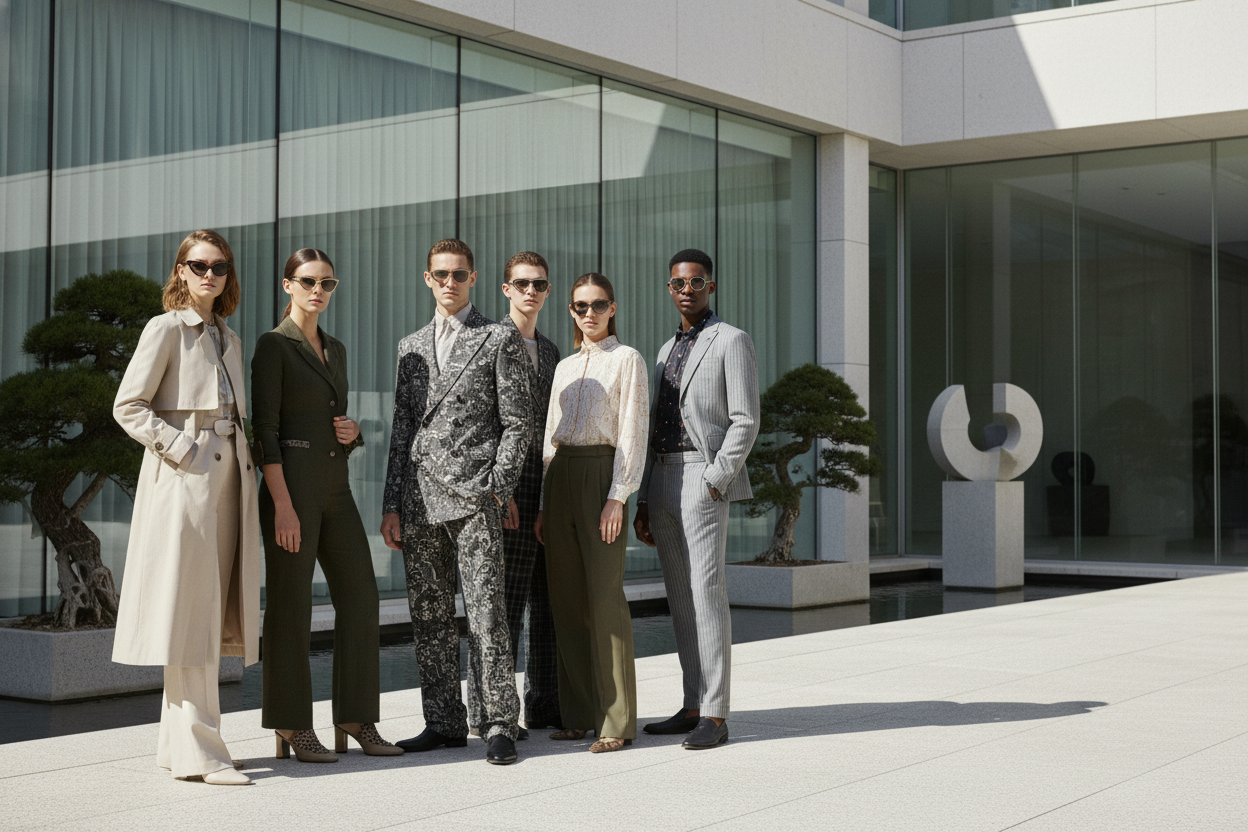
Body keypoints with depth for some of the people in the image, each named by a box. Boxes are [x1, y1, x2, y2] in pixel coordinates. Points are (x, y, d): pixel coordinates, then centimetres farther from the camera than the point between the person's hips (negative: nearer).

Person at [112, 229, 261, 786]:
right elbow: (128, 406, -8)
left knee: (212, 613, 7)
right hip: (183, 483, -7)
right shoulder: (166, 329, -2)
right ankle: (196, 751, -6)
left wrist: (243, 462, 9)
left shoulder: (229, 340, 19)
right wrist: (182, 447, -14)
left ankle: (177, 744, 15)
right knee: (188, 612, -8)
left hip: (229, 479, 8)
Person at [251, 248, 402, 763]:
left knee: (359, 596, 4)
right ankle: (292, 727, 7)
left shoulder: (335, 349, 17)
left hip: (336, 487, 7)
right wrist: (282, 504, -18)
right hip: (292, 484, -7)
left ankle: (356, 720, 12)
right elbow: (265, 429, -11)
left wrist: (352, 432, 1)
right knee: (291, 605, -1)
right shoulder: (274, 345, -5)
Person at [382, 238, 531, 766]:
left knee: (486, 614, -7)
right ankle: (444, 723, 15)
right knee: (430, 618, 7)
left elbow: (518, 423, 0)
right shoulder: (411, 347, 18)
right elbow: (402, 429, 17)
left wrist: (498, 489, -11)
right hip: (418, 500, 5)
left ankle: (500, 724, -1)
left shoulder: (500, 341, 4)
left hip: (474, 495, -5)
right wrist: (391, 506, 11)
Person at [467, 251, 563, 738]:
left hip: (551, 494, 7)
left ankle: (546, 705, 17)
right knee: (503, 603, -7)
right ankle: (486, 712, 0)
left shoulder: (549, 351, 19)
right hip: (511, 492, -7)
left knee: (553, 602, 9)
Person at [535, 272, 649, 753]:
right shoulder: (565, 367, 19)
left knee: (605, 597, -9)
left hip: (602, 475, -6)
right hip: (560, 477, 6)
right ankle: (579, 714, 10)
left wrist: (617, 497, -15)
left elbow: (632, 433, -6)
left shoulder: (627, 360, 2)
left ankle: (617, 721, -5)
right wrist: (543, 505, 12)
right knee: (567, 600, 4)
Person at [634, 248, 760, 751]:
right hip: (663, 482, 8)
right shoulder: (668, 351, 20)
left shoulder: (733, 342, -3)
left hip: (704, 477, -8)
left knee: (706, 593, -11)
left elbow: (745, 422, -11)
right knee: (680, 598, 8)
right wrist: (643, 503, 15)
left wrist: (712, 484, -19)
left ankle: (716, 717, -8)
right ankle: (694, 707, 14)